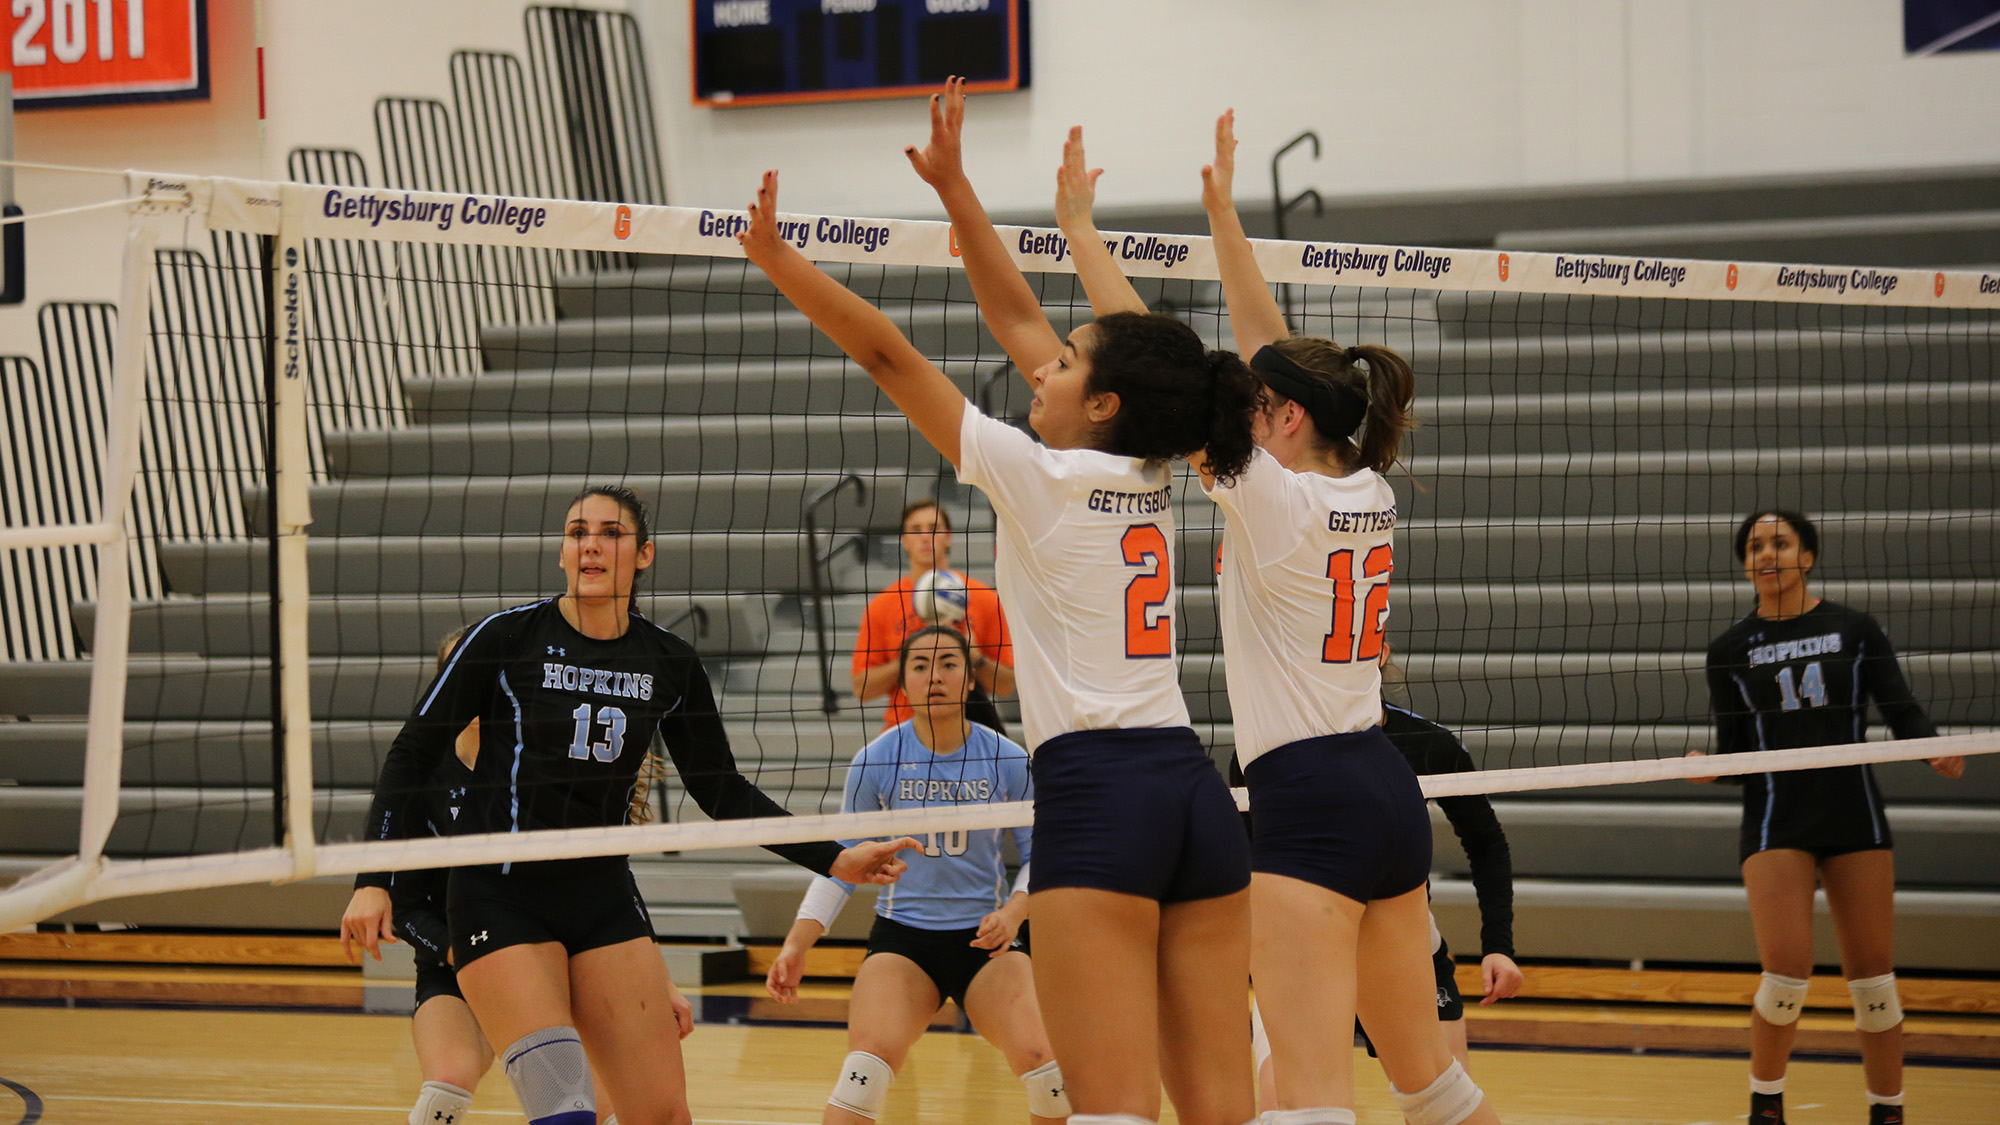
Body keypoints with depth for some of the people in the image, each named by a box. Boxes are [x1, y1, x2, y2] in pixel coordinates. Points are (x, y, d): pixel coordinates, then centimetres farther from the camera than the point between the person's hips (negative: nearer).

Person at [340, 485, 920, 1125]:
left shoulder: (670, 664, 4)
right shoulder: (508, 636, -7)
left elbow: (722, 791, 14)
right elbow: (413, 754, -3)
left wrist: (833, 860, 8)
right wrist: (373, 881, -12)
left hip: (604, 899, 4)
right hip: (500, 899, -4)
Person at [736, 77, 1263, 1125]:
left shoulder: (1044, 478, -5)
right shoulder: (1150, 476, 14)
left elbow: (886, 354, -2)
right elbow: (1016, 318, 21)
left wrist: (777, 259, 4)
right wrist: (953, 184, 24)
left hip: (1095, 795, -7)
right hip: (1194, 790, 7)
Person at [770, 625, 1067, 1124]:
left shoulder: (1009, 760, -6)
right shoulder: (875, 761, -6)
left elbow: (1038, 854, 5)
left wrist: (1013, 913, -15)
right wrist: (796, 945, -6)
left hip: (986, 936, 0)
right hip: (902, 937, 0)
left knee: (1041, 1062, -21)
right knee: (870, 1059, -28)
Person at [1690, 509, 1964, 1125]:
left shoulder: (1854, 629, 4)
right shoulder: (1731, 649, 5)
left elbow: (1903, 712, 1)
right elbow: (1734, 749, 5)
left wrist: (1935, 748, -19)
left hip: (1854, 816, 1)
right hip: (1776, 822, -1)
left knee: (1871, 978, 1)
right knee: (1786, 975, -13)